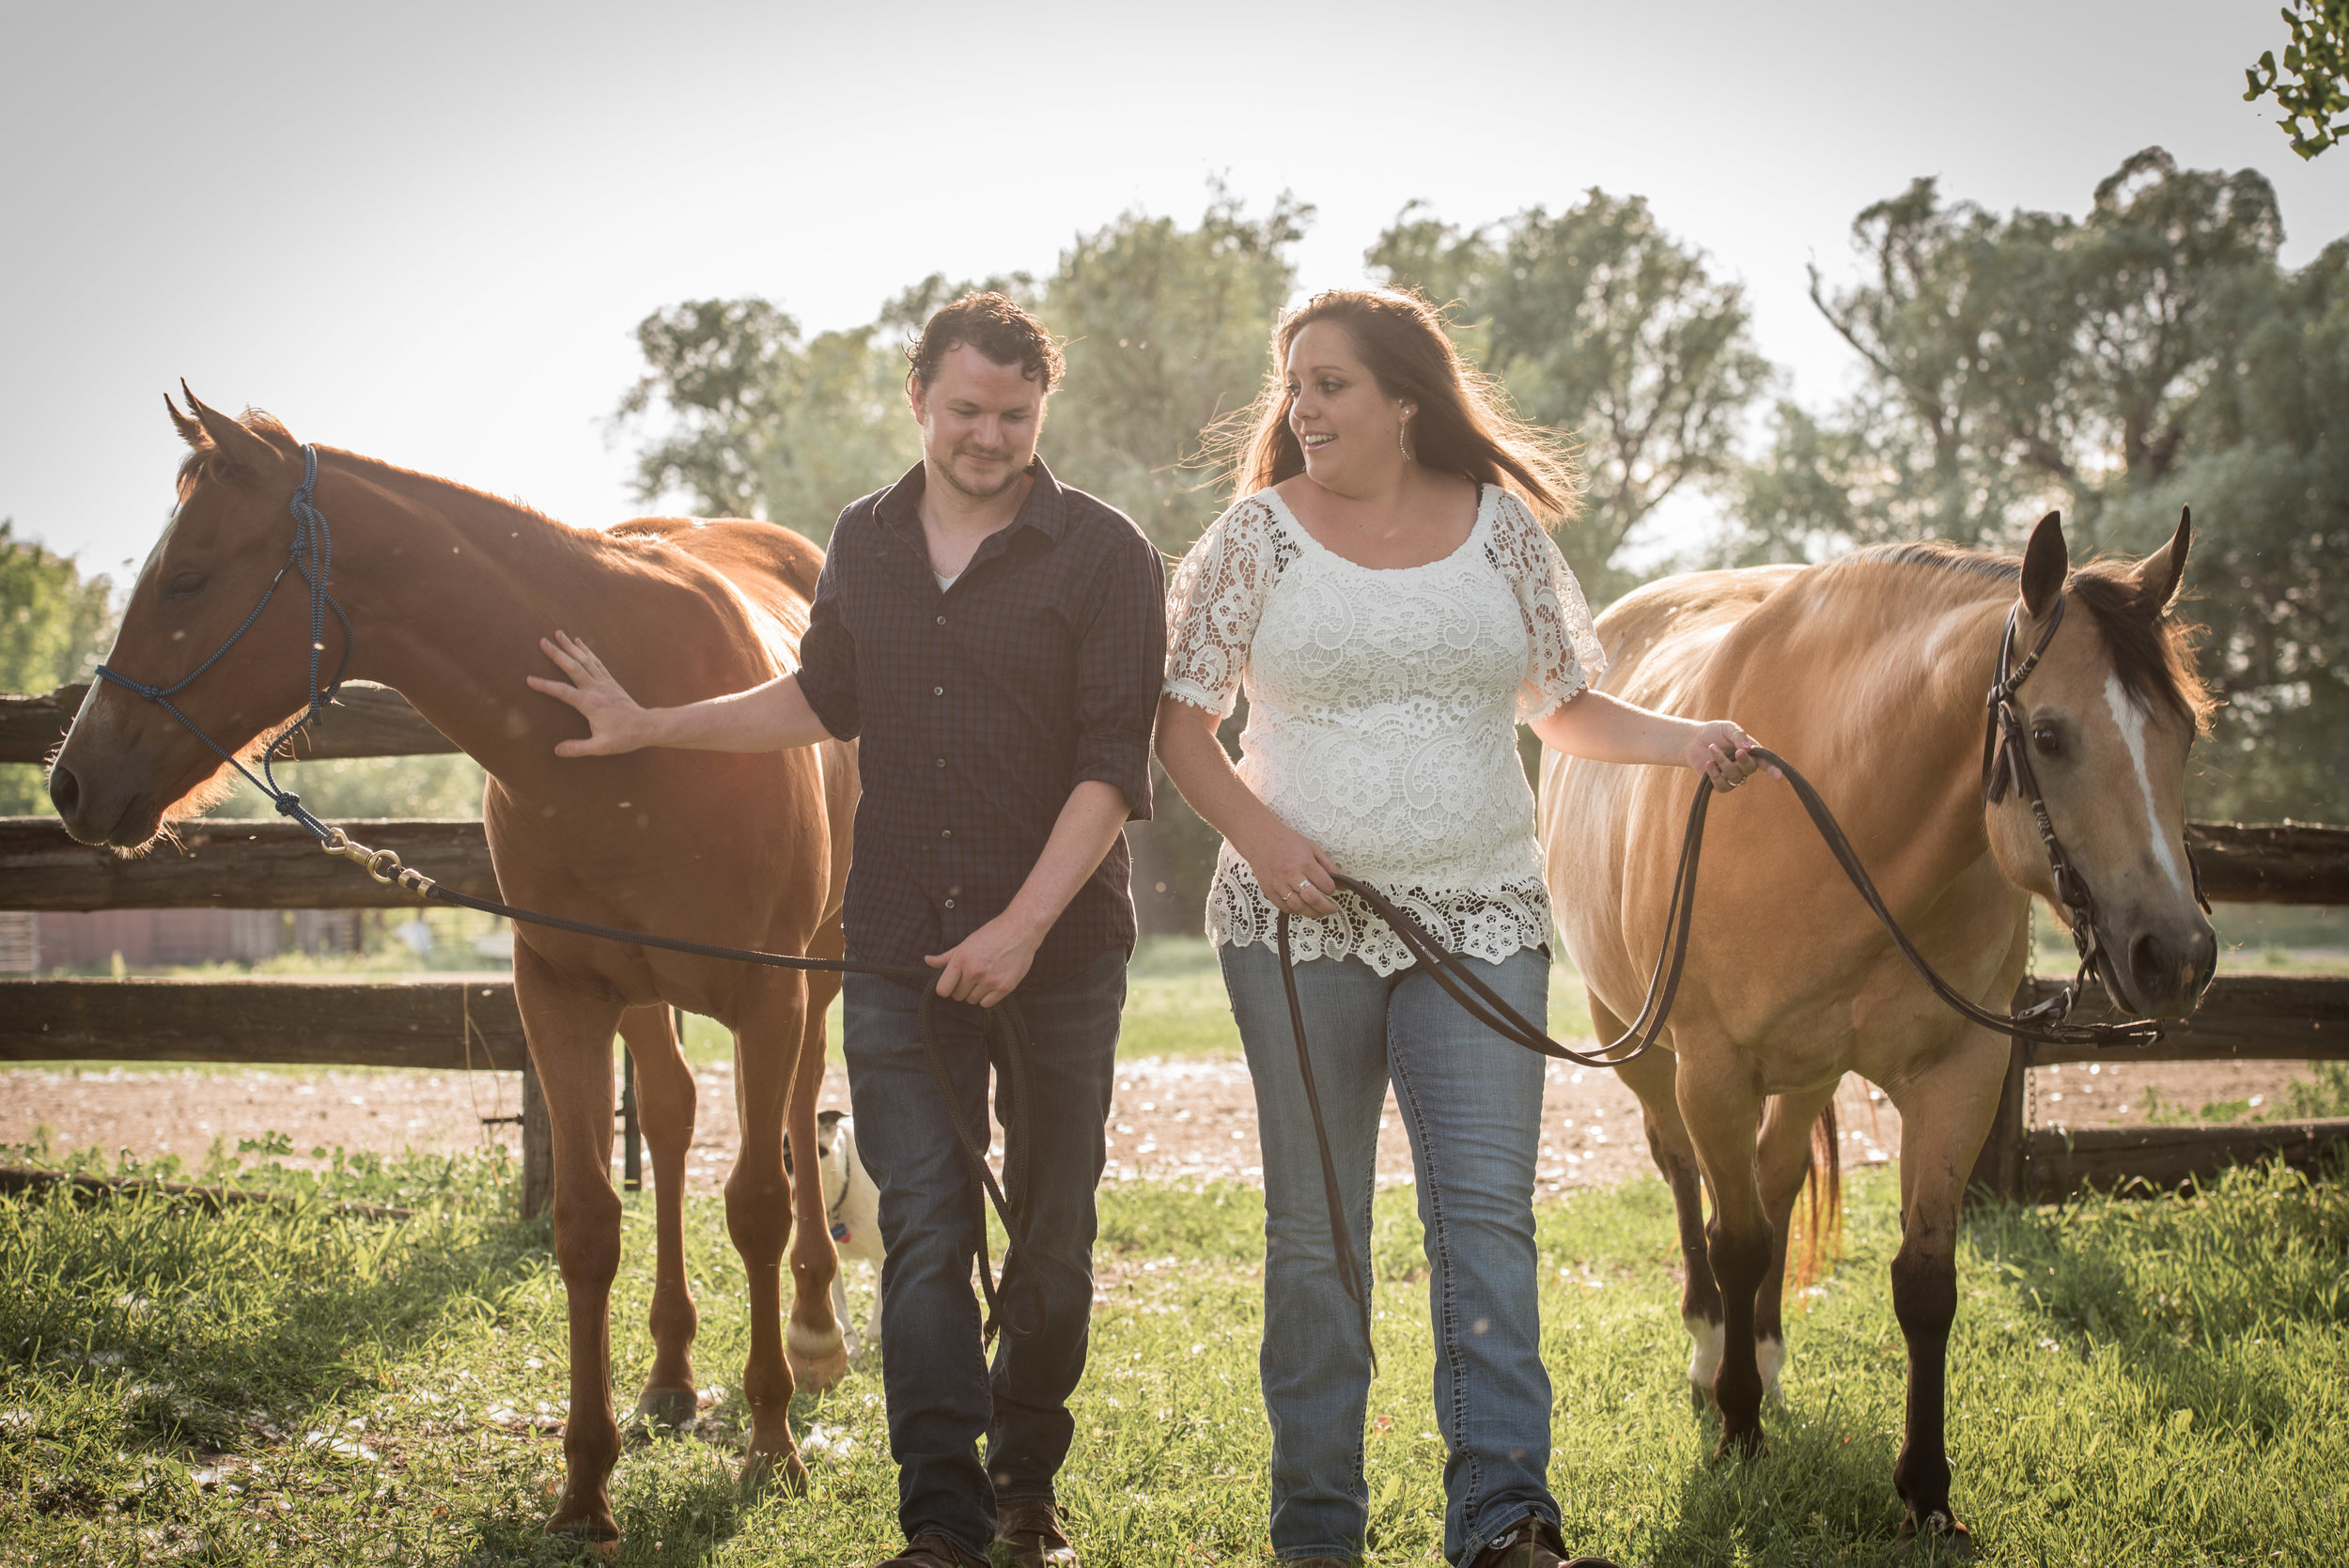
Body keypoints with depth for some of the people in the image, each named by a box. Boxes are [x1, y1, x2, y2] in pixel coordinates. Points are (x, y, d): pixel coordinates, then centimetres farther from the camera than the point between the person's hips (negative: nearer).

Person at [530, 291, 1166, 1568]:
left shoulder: (1104, 554, -7)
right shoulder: (866, 543, 8)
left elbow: (1113, 765, -12)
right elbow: (824, 702, 22)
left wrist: (1022, 926, -19)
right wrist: (650, 728, 18)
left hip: (1061, 948, -2)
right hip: (897, 942, 3)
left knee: (1051, 1240, 10)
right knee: (924, 1233, -3)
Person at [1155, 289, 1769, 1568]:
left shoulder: (1502, 526, 6)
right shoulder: (1261, 533, 1)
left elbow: (1563, 706, 15)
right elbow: (1181, 722, 4)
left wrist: (1687, 742, -2)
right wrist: (1259, 835, -12)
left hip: (1478, 920, 1)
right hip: (1298, 920, -1)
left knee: (1486, 1209, -8)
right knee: (1313, 1226, 5)